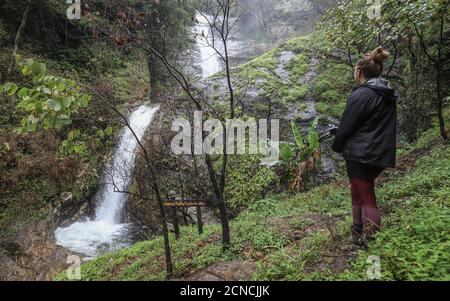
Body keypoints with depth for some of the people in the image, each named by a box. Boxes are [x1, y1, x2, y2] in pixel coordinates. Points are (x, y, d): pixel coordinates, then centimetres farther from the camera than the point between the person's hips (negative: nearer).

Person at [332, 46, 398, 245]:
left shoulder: (362, 94, -15)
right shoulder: (389, 95, 11)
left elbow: (347, 125, -13)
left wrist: (336, 146, 5)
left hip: (360, 154, -8)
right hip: (382, 154, 9)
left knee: (367, 198, 0)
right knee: (358, 192, 20)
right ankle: (357, 234, 32)